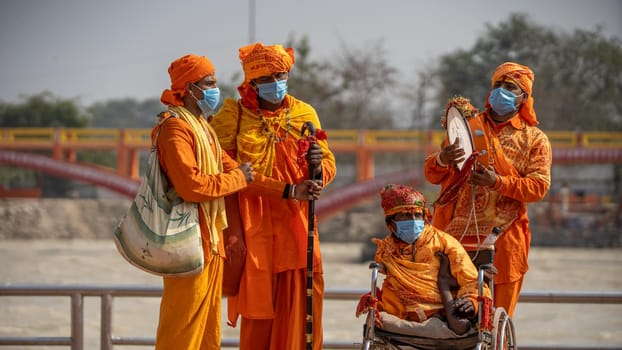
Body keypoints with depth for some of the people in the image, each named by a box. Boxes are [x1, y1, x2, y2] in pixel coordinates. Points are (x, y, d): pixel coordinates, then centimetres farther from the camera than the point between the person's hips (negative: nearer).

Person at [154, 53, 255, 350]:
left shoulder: (202, 128, 18)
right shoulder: (175, 128, -14)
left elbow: (232, 169, 15)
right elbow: (191, 186, -26)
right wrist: (238, 178, -13)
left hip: (210, 241, 10)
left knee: (208, 326, 13)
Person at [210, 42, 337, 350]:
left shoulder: (304, 113, 9)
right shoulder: (234, 115, -1)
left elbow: (329, 165, 10)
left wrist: (318, 167, -16)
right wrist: (288, 190, -16)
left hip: (296, 225, 3)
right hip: (254, 227, -3)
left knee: (300, 306, -2)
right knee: (258, 312, -4)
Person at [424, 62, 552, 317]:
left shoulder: (534, 138, 10)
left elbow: (539, 186, -2)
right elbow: (432, 175, 14)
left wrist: (498, 182, -18)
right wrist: (442, 160, -11)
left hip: (503, 240, -1)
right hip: (457, 235, 1)